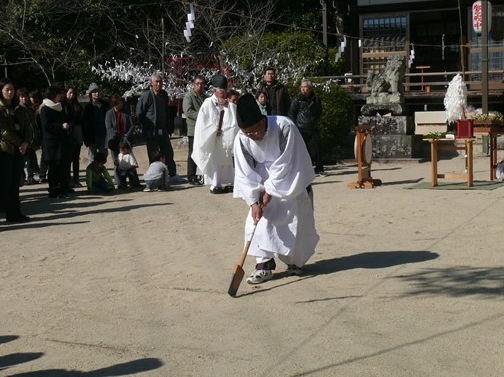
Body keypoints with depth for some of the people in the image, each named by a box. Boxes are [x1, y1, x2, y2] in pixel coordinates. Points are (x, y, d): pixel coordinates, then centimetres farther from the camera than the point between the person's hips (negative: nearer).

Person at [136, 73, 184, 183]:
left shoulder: (164, 95, 7)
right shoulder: (146, 96, -12)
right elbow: (139, 113, -10)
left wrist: (170, 127, 12)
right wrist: (145, 127, -7)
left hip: (163, 130, 6)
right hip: (151, 132, -6)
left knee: (168, 153, 9)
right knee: (154, 155, 1)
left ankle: (172, 174, 18)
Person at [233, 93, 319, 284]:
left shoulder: (284, 127, -31)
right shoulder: (242, 139, -20)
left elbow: (284, 164, -26)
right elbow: (245, 173, -16)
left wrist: (271, 191, -23)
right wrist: (253, 200, -24)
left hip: (291, 180, -3)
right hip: (263, 181, 3)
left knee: (295, 221, 1)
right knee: (259, 219, -11)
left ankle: (295, 260, 24)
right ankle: (264, 264, -5)